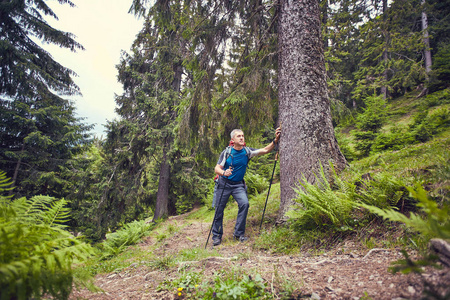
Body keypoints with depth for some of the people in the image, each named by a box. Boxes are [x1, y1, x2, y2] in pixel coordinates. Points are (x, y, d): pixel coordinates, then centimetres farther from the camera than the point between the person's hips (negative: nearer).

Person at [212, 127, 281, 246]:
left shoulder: (247, 151, -4)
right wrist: (224, 172, -37)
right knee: (219, 209, 1)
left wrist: (275, 140, -18)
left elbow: (265, 150, -4)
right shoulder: (226, 153, -12)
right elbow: (217, 168, -14)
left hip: (238, 184, 2)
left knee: (244, 203, -19)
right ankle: (216, 236, 20)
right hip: (224, 183, -2)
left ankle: (239, 233, -3)